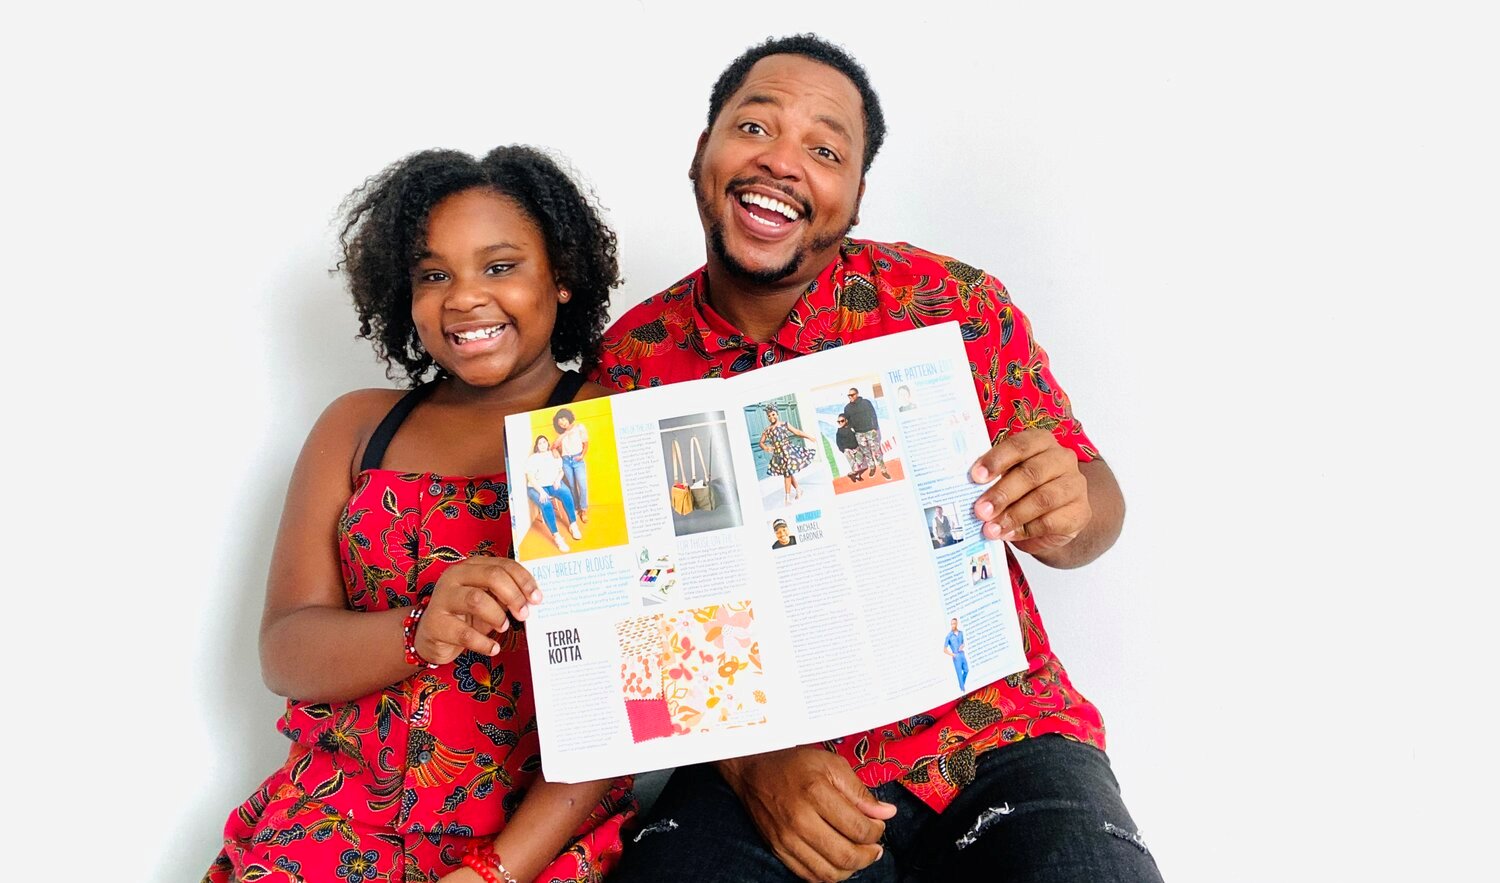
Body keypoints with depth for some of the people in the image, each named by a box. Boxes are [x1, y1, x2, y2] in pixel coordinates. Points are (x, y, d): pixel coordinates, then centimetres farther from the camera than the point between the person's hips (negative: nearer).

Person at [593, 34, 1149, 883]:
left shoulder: (954, 307, -7)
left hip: (994, 735, 1)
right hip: (757, 751, 0)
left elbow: (1095, 504, 0)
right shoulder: (632, 360, -4)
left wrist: (1062, 515, -23)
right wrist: (749, 758, -17)